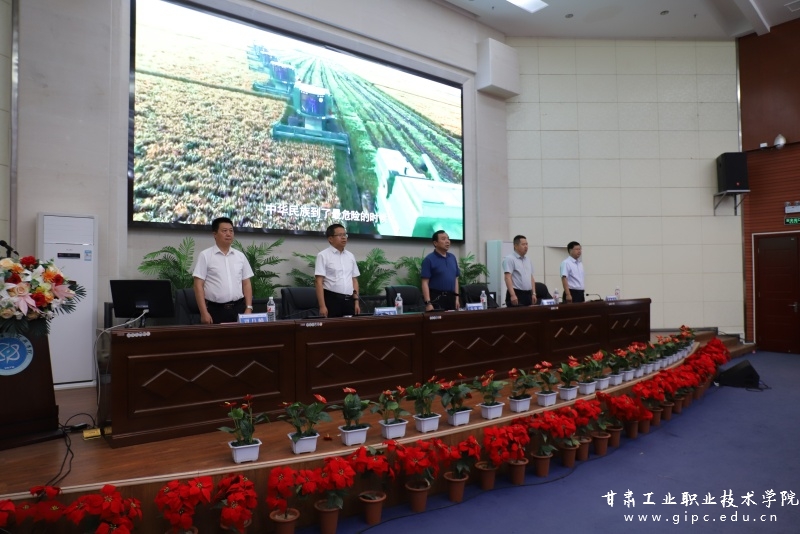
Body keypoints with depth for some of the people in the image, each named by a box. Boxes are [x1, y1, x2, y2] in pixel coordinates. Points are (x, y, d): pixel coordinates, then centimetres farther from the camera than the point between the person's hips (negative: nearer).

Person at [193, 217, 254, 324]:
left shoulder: (240, 256, 11)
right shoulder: (205, 255, -1)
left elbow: (246, 284, 11)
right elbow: (199, 285, -5)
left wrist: (249, 308, 1)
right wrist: (204, 312, -12)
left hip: (238, 308, 4)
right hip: (215, 309, -3)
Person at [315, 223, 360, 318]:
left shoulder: (350, 256, 13)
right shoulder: (323, 255, -4)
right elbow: (319, 282, -10)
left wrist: (356, 301, 8)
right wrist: (322, 306, -17)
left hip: (349, 300, 5)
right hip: (332, 299, -5)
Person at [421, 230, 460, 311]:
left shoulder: (452, 258, 12)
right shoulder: (429, 259, -7)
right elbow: (425, 283, -12)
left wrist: (456, 298, 9)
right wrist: (428, 303, -19)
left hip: (451, 297, 6)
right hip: (436, 297, -6)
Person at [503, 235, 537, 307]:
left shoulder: (528, 260, 17)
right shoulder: (509, 259, -8)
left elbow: (531, 277, 19)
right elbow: (508, 278, -16)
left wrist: (533, 293, 11)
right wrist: (512, 295, -24)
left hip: (528, 294, 8)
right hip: (516, 294, -8)